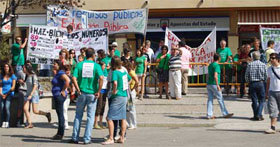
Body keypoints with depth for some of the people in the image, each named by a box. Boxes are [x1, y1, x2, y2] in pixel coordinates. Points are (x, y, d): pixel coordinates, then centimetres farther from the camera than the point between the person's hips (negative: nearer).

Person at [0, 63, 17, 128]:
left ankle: (7, 123, -15)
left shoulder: (12, 76, 5)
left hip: (10, 94, -3)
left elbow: (13, 87, 0)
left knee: (7, 107, -19)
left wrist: (7, 94, -6)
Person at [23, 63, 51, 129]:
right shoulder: (27, 76, 11)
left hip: (34, 94, -7)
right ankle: (29, 124, -3)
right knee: (25, 109, -7)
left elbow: (35, 85, -17)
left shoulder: (33, 76, -11)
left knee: (35, 111, -9)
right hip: (28, 94, 7)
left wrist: (31, 95, -23)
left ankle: (47, 114, 14)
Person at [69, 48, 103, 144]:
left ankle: (75, 138, 13)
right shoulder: (96, 66, -4)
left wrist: (78, 90, -2)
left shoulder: (79, 65, 1)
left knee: (78, 116, 13)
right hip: (92, 94, -2)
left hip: (82, 93, 2)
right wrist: (98, 92, -12)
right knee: (90, 117, 7)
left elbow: (74, 78, -9)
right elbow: (101, 78, -19)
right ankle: (87, 139, 6)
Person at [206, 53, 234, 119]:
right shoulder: (217, 65, -11)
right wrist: (217, 85, -19)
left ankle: (209, 115, 4)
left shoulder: (210, 65, 15)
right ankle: (225, 114, 6)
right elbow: (215, 76, -20)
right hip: (214, 84, -8)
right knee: (220, 99, 0)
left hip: (209, 84, 8)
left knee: (210, 99, 6)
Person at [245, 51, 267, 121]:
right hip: (260, 83, -1)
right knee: (261, 100, 7)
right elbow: (266, 75, -1)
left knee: (254, 100, 8)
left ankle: (256, 116, 11)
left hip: (252, 83, 1)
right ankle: (259, 115, -7)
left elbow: (246, 75, -1)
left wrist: (248, 81, 15)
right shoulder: (263, 65, -4)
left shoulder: (250, 64, -2)